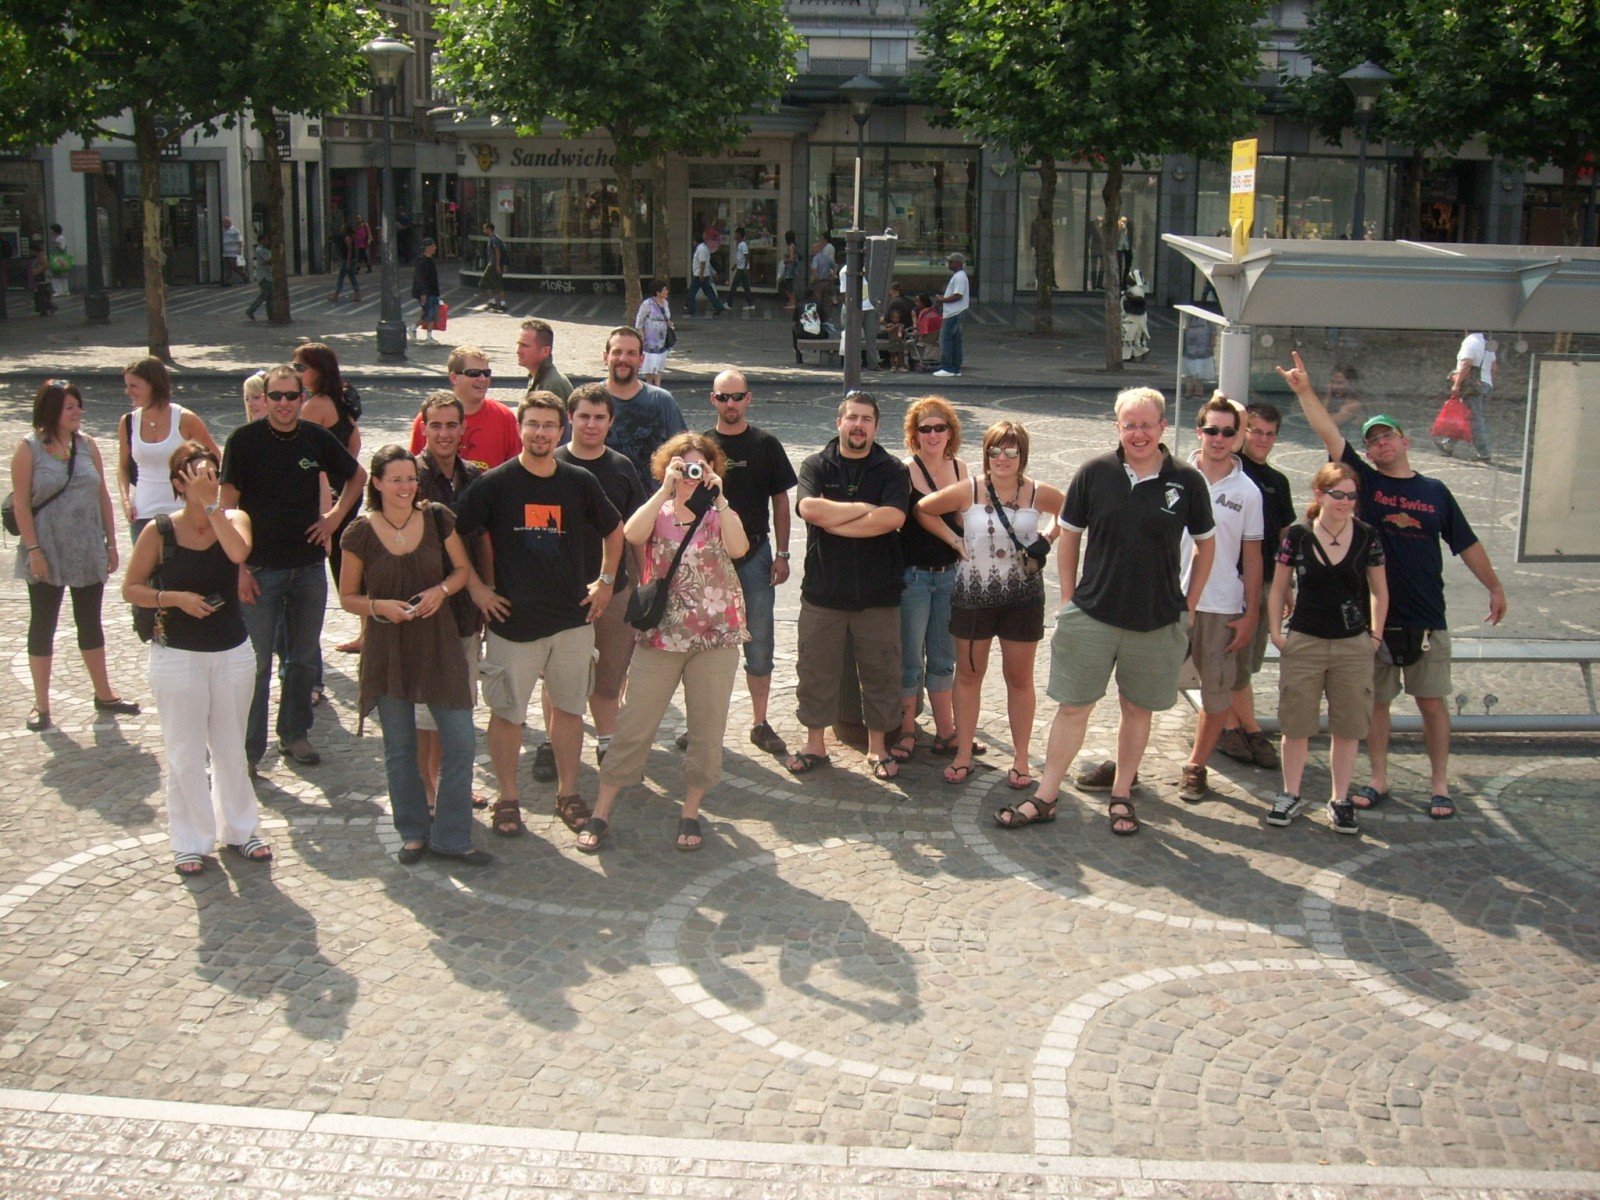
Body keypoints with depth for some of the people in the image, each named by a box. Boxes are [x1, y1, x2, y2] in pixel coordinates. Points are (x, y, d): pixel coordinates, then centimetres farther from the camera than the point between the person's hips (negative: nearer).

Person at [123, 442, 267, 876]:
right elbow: (131, 588, -3)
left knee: (231, 749, 14)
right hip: (177, 656, -2)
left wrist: (212, 503, -23)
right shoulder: (160, 532, -8)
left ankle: (239, 829, 29)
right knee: (185, 753, 6)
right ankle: (192, 840, 18)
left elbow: (238, 552, -26)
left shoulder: (234, 519, -4)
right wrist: (174, 598, -18)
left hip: (233, 653, 2)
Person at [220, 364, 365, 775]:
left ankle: (295, 734, 27)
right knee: (256, 662, -1)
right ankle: (248, 748, 8)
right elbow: (228, 506, -8)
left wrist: (335, 516, 5)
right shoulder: (245, 440, -8)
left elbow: (357, 476, 18)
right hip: (260, 568, -3)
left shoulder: (317, 438, 1)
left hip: (309, 567, 4)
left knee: (304, 658, 12)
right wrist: (237, 566, -13)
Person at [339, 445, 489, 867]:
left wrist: (442, 589, -12)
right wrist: (378, 606, -18)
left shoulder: (437, 519, -2)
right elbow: (347, 597, 2)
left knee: (460, 740, -2)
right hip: (387, 650, -1)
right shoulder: (360, 533, -6)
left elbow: (462, 568, 8)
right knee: (400, 748, 9)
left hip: (438, 643, 1)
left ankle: (450, 837, 11)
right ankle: (414, 833, 26)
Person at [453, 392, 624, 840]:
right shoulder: (495, 483, -6)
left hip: (573, 618, 3)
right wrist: (476, 587, -5)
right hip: (512, 619, -2)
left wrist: (605, 580, 12)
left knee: (569, 706, 11)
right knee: (507, 712, 5)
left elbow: (614, 529, 19)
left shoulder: (581, 482, 3)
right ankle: (507, 799, 18)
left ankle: (568, 793, 25)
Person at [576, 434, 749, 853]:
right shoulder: (658, 513, 5)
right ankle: (601, 812, 8)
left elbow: (739, 548, -17)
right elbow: (632, 534, -20)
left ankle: (691, 812, 20)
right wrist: (666, 489, -22)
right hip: (661, 636, -1)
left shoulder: (720, 515, 6)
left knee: (707, 729, 5)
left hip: (716, 638, 1)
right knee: (633, 726, 0)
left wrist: (717, 497, -20)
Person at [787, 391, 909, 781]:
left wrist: (835, 522, -12)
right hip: (822, 591, 1)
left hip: (877, 592, -1)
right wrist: (863, 508, -11)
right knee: (816, 669, 8)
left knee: (880, 671, 7)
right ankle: (815, 744, 21)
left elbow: (892, 518, -16)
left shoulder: (892, 470, 1)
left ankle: (877, 747, 21)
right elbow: (809, 508, -15)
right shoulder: (816, 466, 4)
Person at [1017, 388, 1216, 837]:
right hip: (1092, 614, 0)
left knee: (1137, 709, 12)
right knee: (1073, 707, 4)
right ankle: (1045, 798, 13)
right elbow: (1069, 534, 6)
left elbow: (1206, 543, 8)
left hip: (1158, 621, 0)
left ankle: (1121, 796, 27)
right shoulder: (1094, 474, -4)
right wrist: (1068, 597, 4)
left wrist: (1189, 605, 7)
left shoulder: (1187, 481, -4)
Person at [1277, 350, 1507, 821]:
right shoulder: (1364, 481, 2)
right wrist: (1304, 391, -18)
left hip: (1426, 619, 0)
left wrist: (1495, 587, 14)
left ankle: (1440, 786, 14)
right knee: (1376, 701, 8)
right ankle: (1379, 781, 20)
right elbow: (1329, 434, -9)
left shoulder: (1434, 492, 6)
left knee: (1432, 702, 4)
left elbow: (1466, 544, 13)